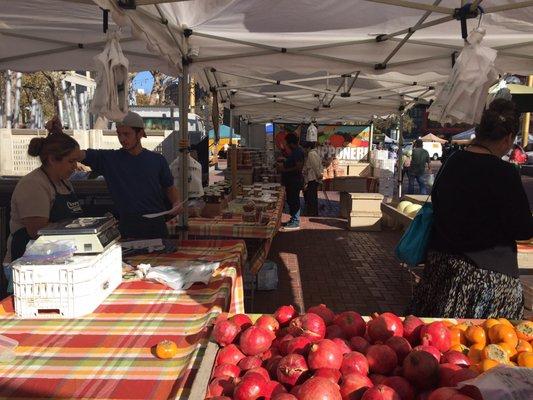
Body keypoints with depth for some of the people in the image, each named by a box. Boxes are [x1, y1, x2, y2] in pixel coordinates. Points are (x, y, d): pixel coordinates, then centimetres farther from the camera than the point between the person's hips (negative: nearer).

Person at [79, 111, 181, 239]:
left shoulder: (157, 160, 3)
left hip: (156, 225, 1)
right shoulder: (109, 158, 1)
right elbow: (81, 155, -10)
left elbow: (170, 187, 10)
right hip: (128, 227, -1)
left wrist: (176, 203, -7)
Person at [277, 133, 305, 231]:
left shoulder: (298, 152, -18)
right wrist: (283, 165, 12)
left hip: (295, 181, -11)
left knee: (294, 201, -5)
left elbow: (298, 167, -25)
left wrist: (285, 170, -21)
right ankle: (293, 219, 25)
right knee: (291, 201, 15)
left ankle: (295, 223, 0)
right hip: (291, 181, 11)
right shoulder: (295, 151, 14)